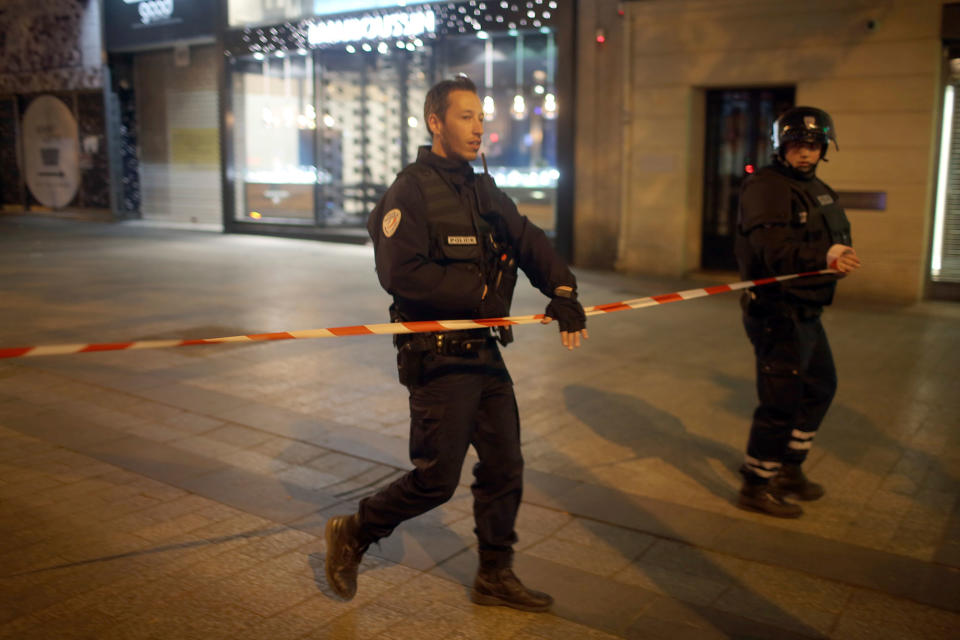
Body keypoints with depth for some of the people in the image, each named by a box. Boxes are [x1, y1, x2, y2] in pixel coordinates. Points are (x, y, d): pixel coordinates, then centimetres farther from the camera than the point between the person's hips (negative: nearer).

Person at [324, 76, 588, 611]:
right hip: (438, 359, -8)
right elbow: (401, 272, -22)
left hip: (484, 352, 8)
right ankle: (353, 534, 23)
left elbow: (529, 240, 6)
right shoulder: (412, 191, -11)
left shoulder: (483, 191, 14)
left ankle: (496, 576, 29)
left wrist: (563, 290, -12)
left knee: (505, 467, 12)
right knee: (437, 480, -2)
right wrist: (478, 295, -20)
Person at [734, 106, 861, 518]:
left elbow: (838, 236, 11)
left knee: (820, 387, 20)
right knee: (781, 399, -6)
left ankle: (788, 469, 36)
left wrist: (841, 256, -12)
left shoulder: (817, 189, 17)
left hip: (806, 311, 10)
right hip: (777, 311, -10)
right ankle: (756, 487, 9)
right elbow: (774, 251, -28)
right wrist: (824, 255, -42)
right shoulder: (766, 187, -15)